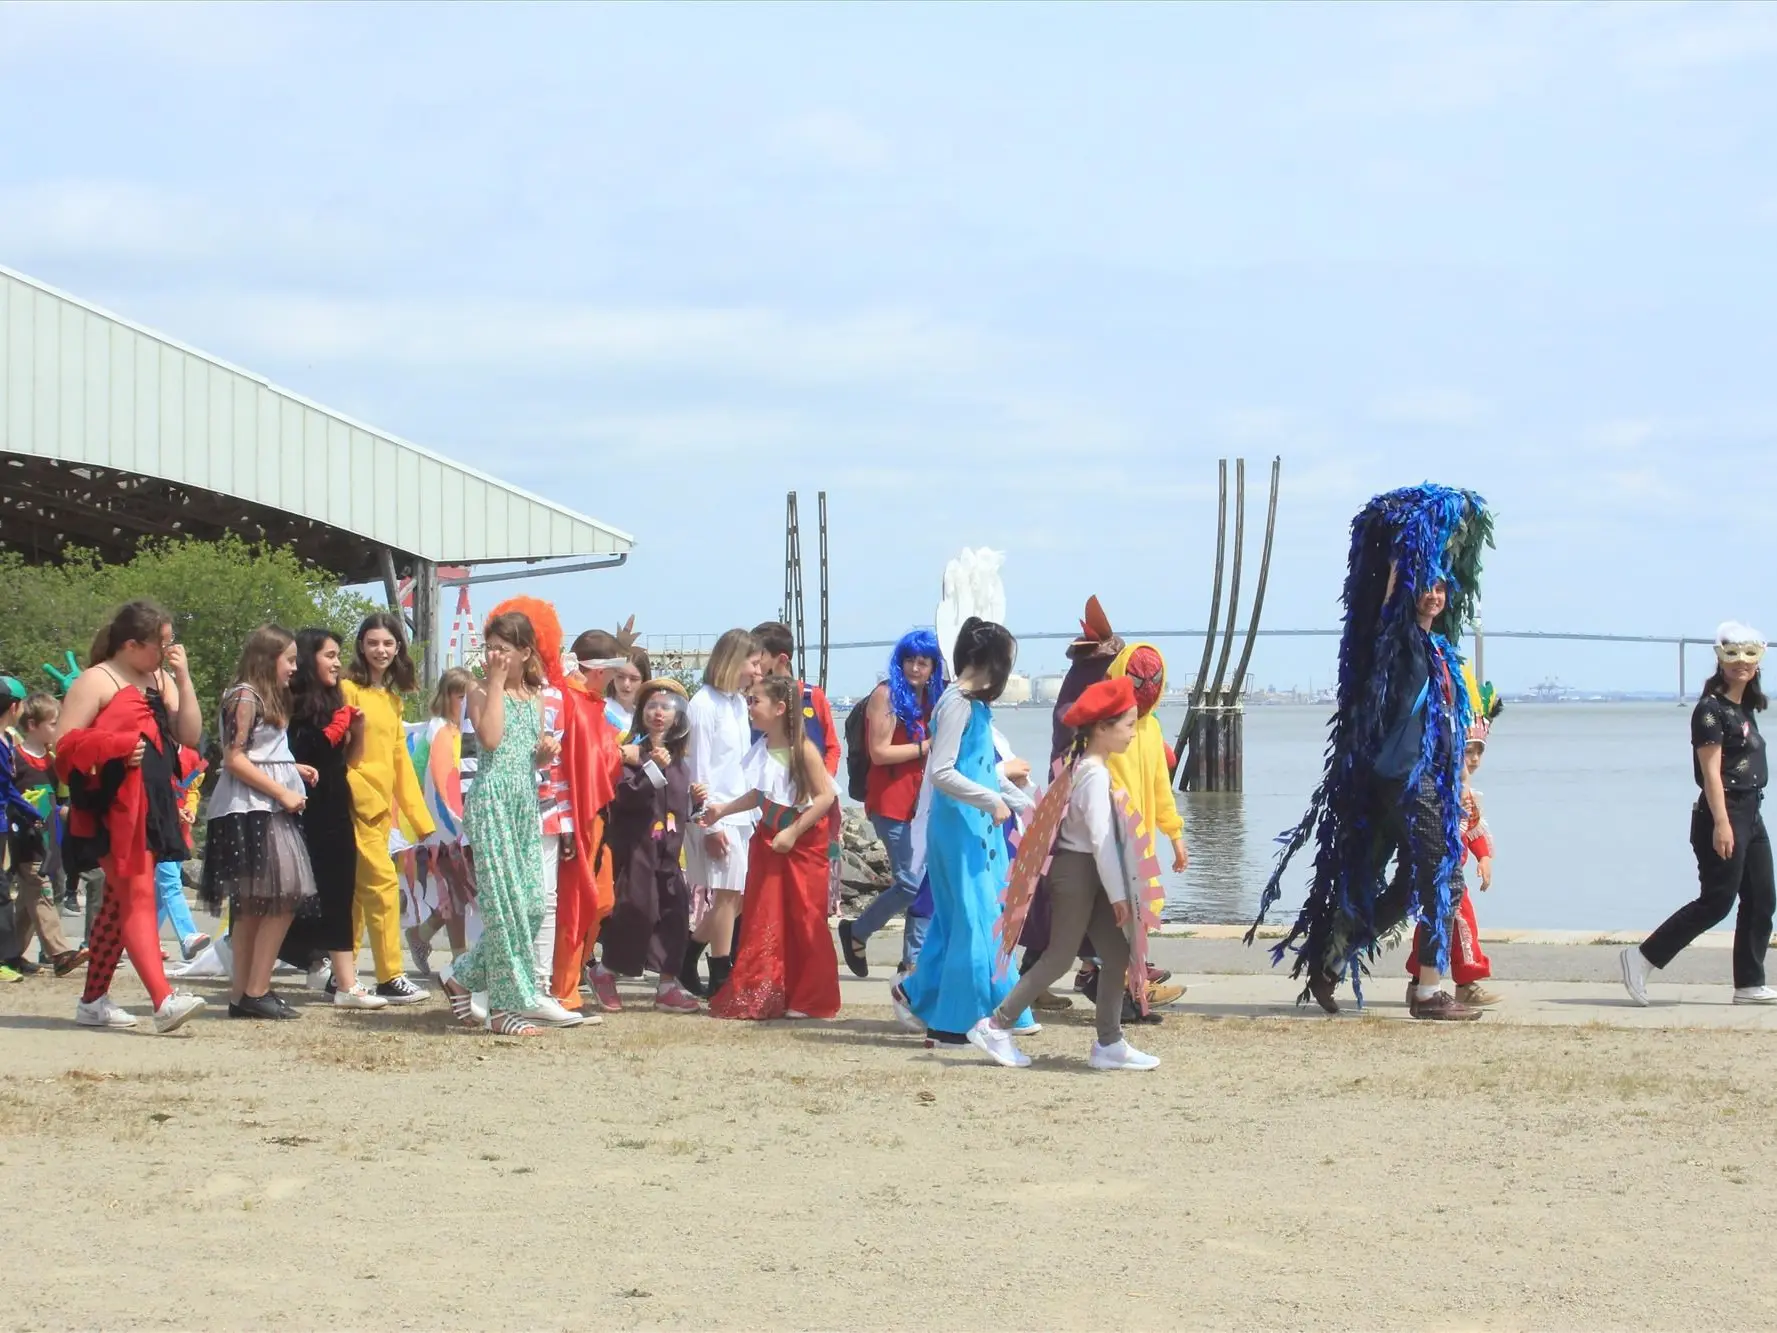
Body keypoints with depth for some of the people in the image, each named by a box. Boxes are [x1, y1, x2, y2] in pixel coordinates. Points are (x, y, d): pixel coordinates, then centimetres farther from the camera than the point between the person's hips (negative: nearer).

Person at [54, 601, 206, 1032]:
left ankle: (93, 1000, 20)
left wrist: (182, 678, 0)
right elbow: (66, 743, -11)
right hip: (113, 807, -8)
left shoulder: (160, 681, 16)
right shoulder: (96, 681, -6)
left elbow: (190, 735, 6)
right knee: (139, 897, -16)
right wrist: (118, 745, -21)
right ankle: (164, 1001, -26)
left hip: (150, 806, 8)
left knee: (119, 901, 12)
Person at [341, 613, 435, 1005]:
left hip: (381, 806, 8)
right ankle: (389, 977, -11)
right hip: (357, 802, -8)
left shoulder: (392, 699, 17)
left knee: (359, 891, 10)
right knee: (383, 881, -13)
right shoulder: (349, 689, -6)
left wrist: (421, 817, 14)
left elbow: (400, 759, 17)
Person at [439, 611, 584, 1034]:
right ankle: (510, 1002, -4)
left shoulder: (534, 698, 15)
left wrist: (546, 749, -1)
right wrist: (496, 683, -12)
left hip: (526, 803, 6)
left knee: (532, 903, 2)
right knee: (504, 901, -8)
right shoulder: (482, 693, -1)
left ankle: (463, 976, 17)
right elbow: (490, 737, -18)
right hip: (492, 800, -6)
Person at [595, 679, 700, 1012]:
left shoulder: (678, 761, 17)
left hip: (668, 850, 7)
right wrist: (653, 769, -25)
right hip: (635, 846, -7)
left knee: (674, 911, 1)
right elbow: (624, 796, -17)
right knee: (636, 911, -8)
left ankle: (668, 985, 6)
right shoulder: (633, 751, -5)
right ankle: (606, 971, 12)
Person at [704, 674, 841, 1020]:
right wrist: (723, 809, 10)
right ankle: (760, 997, 11)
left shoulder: (803, 750, -18)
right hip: (768, 839, 6)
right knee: (764, 921, 5)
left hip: (804, 844, -6)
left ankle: (809, 1000, 10)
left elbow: (826, 796, -19)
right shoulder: (762, 748, 1)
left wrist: (793, 832, -21)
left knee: (804, 922, 1)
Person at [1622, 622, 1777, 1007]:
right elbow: (1711, 770, -18)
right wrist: (1721, 822, -24)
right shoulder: (1711, 708, -11)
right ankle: (1642, 958, -6)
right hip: (1723, 813, -9)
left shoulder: (1745, 708, 16)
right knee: (1716, 901, -10)